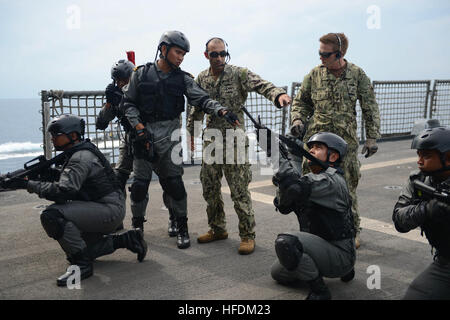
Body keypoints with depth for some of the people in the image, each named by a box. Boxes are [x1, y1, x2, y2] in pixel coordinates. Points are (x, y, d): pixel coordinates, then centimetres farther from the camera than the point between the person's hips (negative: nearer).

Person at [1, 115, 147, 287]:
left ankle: (82, 264, -17)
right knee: (75, 250, 19)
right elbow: (68, 182, 15)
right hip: (102, 210, 11)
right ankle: (126, 239, 20)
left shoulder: (81, 157, -19)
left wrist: (29, 185, -22)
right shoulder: (75, 154, 14)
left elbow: (63, 191, -29)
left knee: (52, 215, -26)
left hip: (110, 209, -11)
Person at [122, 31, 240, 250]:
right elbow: (129, 103, 4)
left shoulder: (183, 79, 4)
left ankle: (182, 227, 11)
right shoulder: (142, 74, 3)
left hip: (169, 133, 0)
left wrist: (222, 110, -26)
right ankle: (137, 225, 21)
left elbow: (202, 99, -8)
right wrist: (139, 127, -9)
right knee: (139, 183, 2)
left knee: (174, 181, -3)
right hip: (144, 133, 0)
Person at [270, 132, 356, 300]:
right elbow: (284, 207, 4)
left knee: (285, 241, -30)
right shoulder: (313, 179, 9)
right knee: (278, 273, 19)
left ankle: (319, 290, -11)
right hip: (324, 247, 10)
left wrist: (277, 156, -28)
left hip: (341, 255, -10)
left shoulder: (330, 180, -21)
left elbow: (296, 187, -40)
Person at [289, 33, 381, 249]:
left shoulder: (357, 75, -1)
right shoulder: (315, 74, 2)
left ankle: (352, 230, 24)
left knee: (347, 188, 6)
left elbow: (370, 109, 4)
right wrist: (297, 119, -5)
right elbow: (300, 101, 14)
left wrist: (372, 138, 0)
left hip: (345, 142, -1)